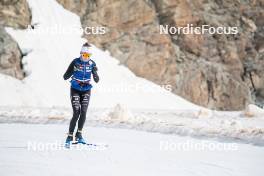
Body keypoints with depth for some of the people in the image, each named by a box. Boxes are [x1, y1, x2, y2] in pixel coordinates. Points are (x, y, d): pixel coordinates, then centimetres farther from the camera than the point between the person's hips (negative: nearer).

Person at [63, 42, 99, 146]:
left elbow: (96, 80, -3)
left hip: (86, 91, 2)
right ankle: (70, 136, -3)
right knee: (76, 113, -12)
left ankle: (79, 135, 6)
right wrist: (71, 72, -27)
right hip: (75, 90, -2)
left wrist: (95, 73, -22)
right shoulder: (75, 62, -11)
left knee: (83, 112, -9)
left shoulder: (92, 64, -4)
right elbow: (65, 77, -9)